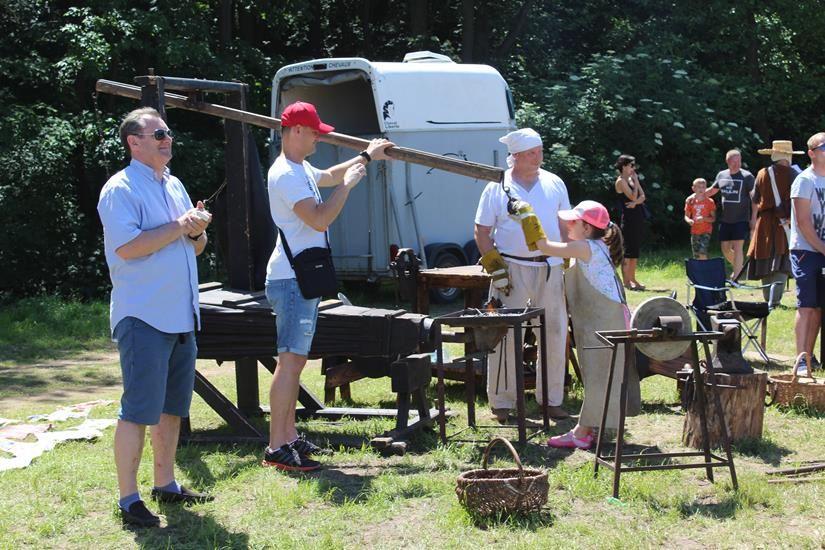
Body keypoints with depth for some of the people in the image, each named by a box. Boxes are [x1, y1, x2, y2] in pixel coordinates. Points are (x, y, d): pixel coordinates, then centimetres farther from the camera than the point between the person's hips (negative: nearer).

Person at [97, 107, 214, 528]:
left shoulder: (174, 186, 17)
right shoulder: (121, 189, -10)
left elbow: (194, 248, 22)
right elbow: (127, 246, -23)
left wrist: (198, 230, -1)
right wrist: (180, 227, -17)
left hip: (181, 317, 9)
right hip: (142, 317, -8)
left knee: (172, 406, 15)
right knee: (138, 410, -8)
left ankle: (165, 484, 26)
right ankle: (128, 499, -2)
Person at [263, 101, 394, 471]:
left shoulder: (301, 169, 16)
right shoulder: (286, 174, -17)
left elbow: (328, 177, 39)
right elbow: (320, 219, -25)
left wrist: (365, 157, 39)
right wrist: (348, 184, -15)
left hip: (302, 280, 11)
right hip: (292, 279, -11)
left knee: (295, 360, 14)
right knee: (290, 360, -13)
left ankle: (289, 436, 21)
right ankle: (277, 447, -13)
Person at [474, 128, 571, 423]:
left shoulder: (555, 184, 9)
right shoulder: (497, 188, -1)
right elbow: (482, 231, 0)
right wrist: (494, 266, -9)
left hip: (550, 268, 4)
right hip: (512, 268, -3)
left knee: (555, 334, 5)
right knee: (506, 336, -2)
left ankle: (551, 399, 16)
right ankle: (501, 402, 6)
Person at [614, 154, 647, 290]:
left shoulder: (631, 179, 16)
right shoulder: (621, 181, -9)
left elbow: (642, 196, 8)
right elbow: (633, 197, -17)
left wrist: (635, 202, -12)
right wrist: (636, 181, -10)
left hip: (638, 217, 9)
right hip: (629, 218, -9)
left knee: (635, 250, 11)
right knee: (627, 250, -8)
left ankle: (632, 279, 16)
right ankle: (626, 282, -7)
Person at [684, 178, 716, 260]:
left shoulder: (709, 201, -5)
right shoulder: (691, 201, 3)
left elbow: (713, 218, -5)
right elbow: (686, 216, 9)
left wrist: (704, 219, -24)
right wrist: (689, 220, -15)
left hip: (706, 231, -4)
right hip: (695, 232, 4)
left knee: (702, 253, -19)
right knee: (696, 256, 7)